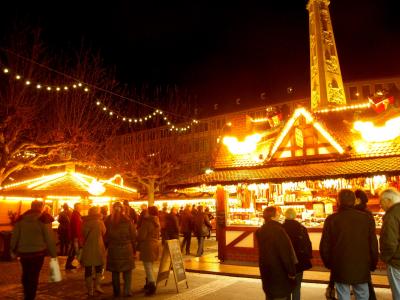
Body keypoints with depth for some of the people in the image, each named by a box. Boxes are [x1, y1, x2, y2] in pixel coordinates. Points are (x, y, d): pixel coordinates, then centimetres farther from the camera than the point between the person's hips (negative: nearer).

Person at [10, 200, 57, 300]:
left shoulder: (20, 219, 0)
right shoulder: (43, 220, -11)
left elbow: (14, 236, 4)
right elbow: (49, 238, -10)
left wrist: (13, 250, 16)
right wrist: (53, 253, -1)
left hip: (23, 252, 4)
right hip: (38, 253, -4)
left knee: (25, 275, 22)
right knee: (34, 276, 8)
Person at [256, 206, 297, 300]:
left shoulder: (261, 230, 5)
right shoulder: (277, 230, -21)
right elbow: (286, 253, -19)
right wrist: (292, 272, -11)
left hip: (266, 271, 8)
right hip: (279, 272, -8)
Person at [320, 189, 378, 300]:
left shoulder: (331, 219, -8)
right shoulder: (367, 218, -4)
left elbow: (324, 246, -4)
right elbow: (373, 245, 0)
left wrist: (329, 264, 12)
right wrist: (373, 264, 14)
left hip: (340, 269, -1)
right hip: (362, 269, 1)